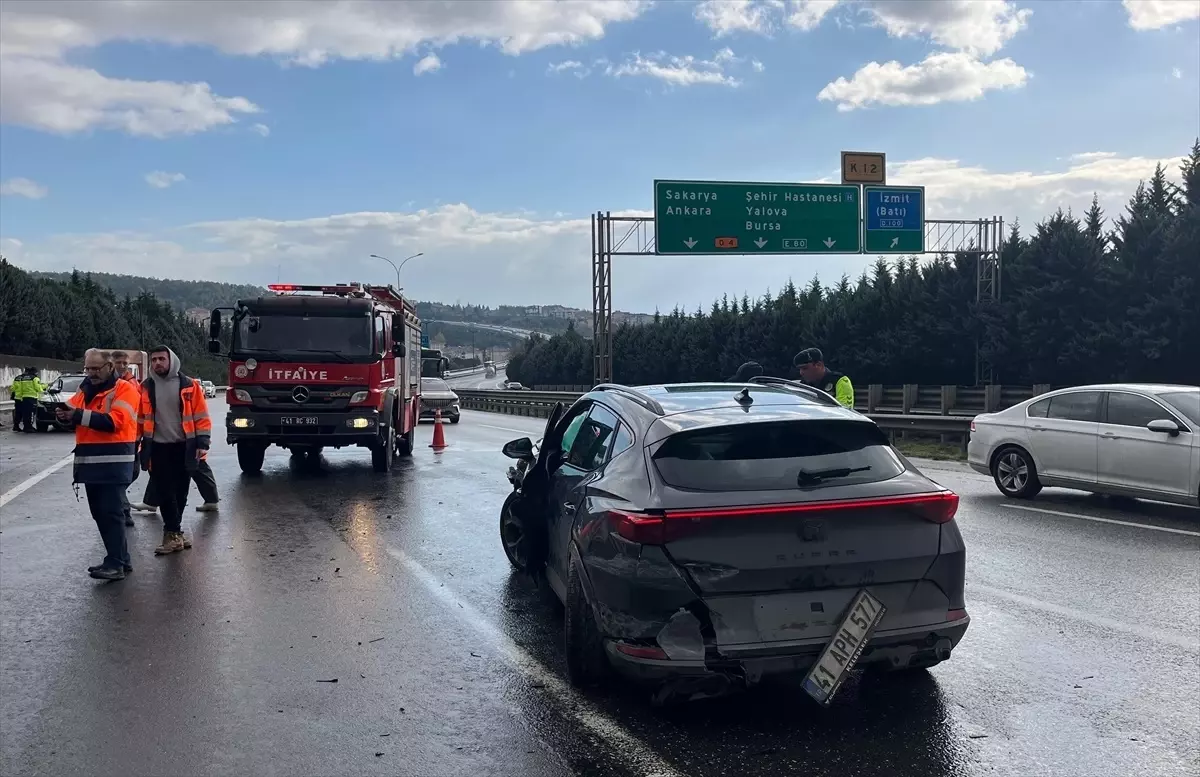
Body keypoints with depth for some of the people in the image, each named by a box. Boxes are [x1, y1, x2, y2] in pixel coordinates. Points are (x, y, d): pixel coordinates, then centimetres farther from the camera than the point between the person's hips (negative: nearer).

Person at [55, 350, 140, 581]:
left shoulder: (124, 390, -7)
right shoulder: (85, 390, 18)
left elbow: (114, 420, -19)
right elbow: (72, 411, 10)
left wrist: (79, 415, -23)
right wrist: (64, 413, -13)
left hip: (114, 462, -8)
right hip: (90, 461, 8)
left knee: (110, 512, -9)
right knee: (99, 513, 11)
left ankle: (116, 564, -6)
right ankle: (119, 559, 19)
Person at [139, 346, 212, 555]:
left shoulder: (189, 385, 0)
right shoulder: (145, 388, 4)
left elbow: (201, 416, 0)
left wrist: (202, 443, -7)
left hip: (184, 447, 0)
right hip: (158, 448, 0)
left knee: (180, 493, 9)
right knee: (165, 492, -5)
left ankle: (173, 532, 22)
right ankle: (174, 534, -1)